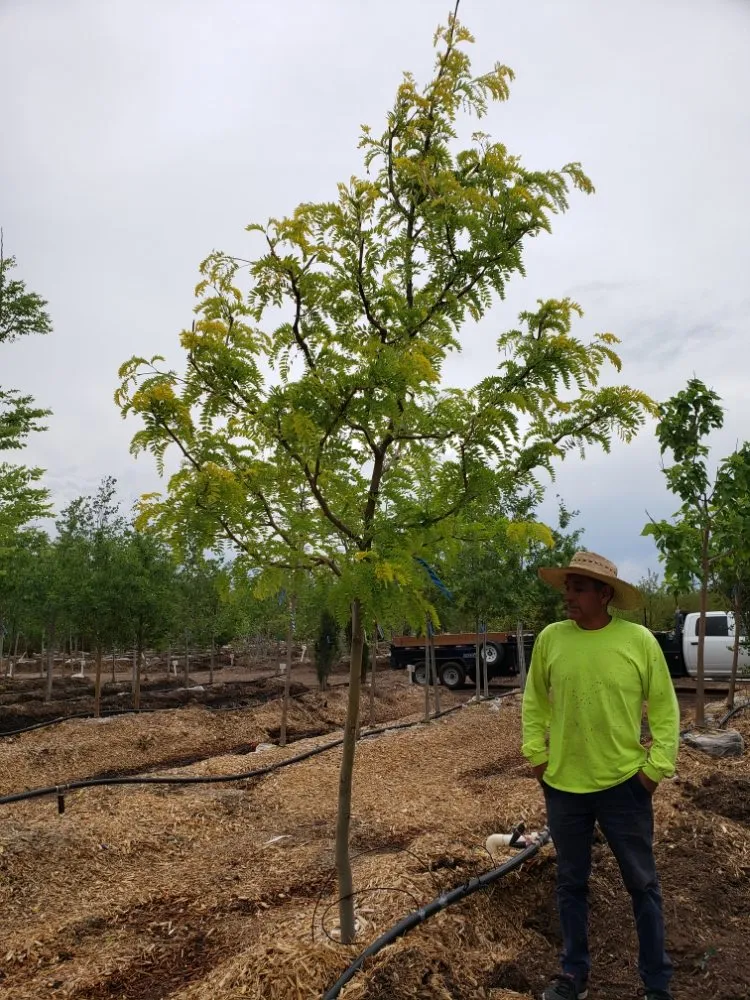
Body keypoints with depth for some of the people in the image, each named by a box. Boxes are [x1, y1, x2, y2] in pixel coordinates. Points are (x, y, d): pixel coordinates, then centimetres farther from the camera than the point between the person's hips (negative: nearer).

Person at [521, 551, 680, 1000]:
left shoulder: (639, 640, -12)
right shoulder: (550, 638, -6)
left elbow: (665, 707, -3)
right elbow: (535, 700, 6)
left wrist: (657, 766, -6)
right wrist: (536, 752, 2)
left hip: (624, 784, -2)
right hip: (563, 785, 2)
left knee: (643, 884, 14)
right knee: (572, 882, 18)